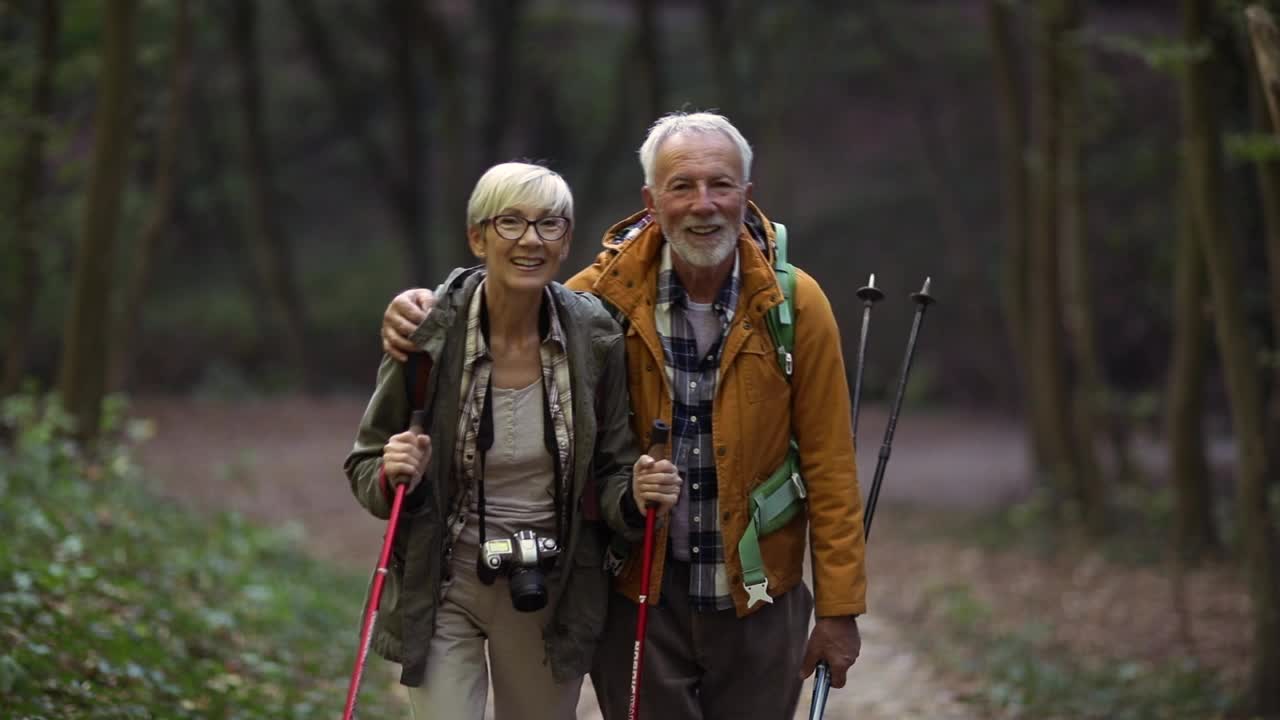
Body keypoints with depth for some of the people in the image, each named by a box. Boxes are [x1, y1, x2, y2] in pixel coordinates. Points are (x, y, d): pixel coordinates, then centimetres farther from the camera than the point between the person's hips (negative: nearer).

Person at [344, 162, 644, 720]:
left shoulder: (595, 337, -6)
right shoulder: (427, 335, -13)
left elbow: (612, 471, 3)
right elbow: (365, 467, -2)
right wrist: (393, 478, -24)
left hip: (552, 597, 2)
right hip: (444, 590, -2)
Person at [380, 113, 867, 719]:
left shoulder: (794, 304, -7)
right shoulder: (606, 293, -6)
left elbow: (828, 469, -4)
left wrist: (839, 608, -4)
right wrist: (426, 314, -10)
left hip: (759, 601, 0)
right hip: (641, 600, 0)